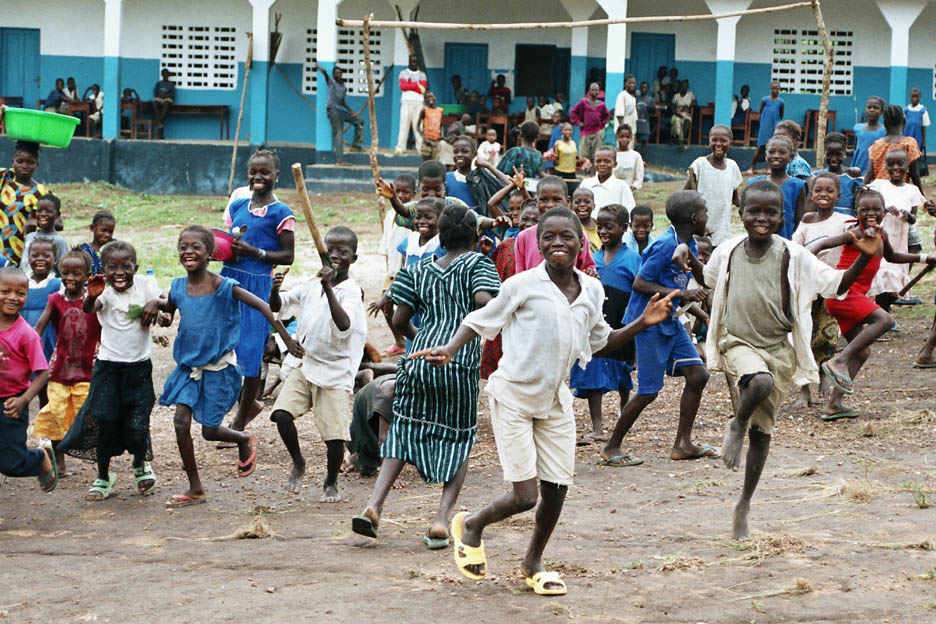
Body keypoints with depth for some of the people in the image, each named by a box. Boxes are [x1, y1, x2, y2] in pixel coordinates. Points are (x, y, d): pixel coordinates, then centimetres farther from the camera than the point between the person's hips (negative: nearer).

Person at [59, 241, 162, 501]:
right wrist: (92, 296, -53)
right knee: (105, 421, -1)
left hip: (139, 365, 1)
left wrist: (155, 314, -23)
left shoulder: (145, 284, -4)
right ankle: (103, 477, 16)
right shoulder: (105, 292, -11)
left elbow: (165, 318, 0)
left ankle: (141, 465, 27)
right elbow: (87, 309, -31)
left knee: (137, 424, -3)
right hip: (108, 365, -1)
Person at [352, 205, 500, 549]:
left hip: (419, 361, 3)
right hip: (460, 364, -3)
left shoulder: (420, 270, 15)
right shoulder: (478, 263, 3)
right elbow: (483, 300, -16)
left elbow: (399, 320, 10)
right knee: (459, 438, 11)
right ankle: (442, 520, -2)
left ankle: (373, 505, -5)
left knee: (405, 431, 13)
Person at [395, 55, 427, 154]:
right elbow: (402, 86, -3)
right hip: (406, 101, -1)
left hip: (418, 102, 1)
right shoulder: (404, 73, 14)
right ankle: (400, 147, -8)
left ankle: (420, 148, -6)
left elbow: (423, 90, 1)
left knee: (418, 125, -6)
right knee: (404, 125, -7)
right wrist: (416, 85, -5)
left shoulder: (422, 74, 16)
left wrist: (409, 85, -3)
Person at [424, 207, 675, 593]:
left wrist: (643, 323, 7)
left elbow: (597, 345, 18)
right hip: (512, 397, -5)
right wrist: (450, 350, -19)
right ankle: (471, 526, 21)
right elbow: (481, 321, -2)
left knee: (556, 491, 5)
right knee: (525, 496, -9)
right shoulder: (523, 286, -12)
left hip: (555, 401, 5)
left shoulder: (592, 291, 3)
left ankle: (533, 564, 30)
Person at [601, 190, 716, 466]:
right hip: (649, 322, -9)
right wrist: (681, 294, -25)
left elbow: (705, 283, 20)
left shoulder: (688, 245, 7)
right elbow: (640, 283, -23)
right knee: (649, 391, -5)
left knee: (698, 375, 3)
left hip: (670, 322, 9)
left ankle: (683, 444, 12)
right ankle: (612, 446, 9)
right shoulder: (665, 245, -20)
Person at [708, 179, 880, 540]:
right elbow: (710, 280, 21)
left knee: (762, 431, 7)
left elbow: (836, 285, -8)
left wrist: (865, 257, -21)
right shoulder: (726, 253, -2)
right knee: (760, 383, -36)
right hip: (738, 343, -1)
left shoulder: (792, 256, -7)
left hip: (778, 348, 1)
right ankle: (737, 424, -4)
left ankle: (744, 505, 21)